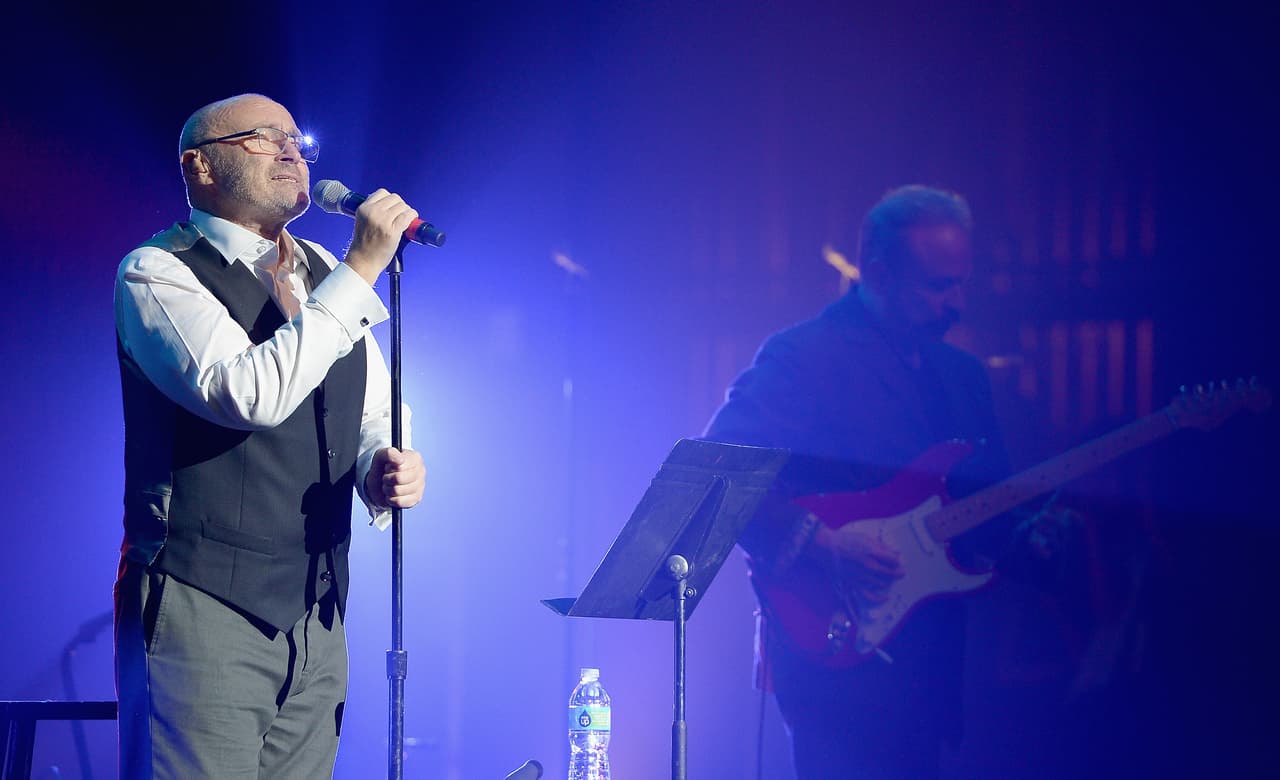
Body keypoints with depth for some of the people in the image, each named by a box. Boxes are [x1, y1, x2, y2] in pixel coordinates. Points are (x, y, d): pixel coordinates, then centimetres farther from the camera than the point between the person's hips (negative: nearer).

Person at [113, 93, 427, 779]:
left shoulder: (322, 273, 15)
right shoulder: (157, 274, -6)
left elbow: (374, 419, 21)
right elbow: (253, 395, -22)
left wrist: (387, 469, -4)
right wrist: (360, 271, -19)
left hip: (316, 617, 7)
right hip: (201, 612, -7)